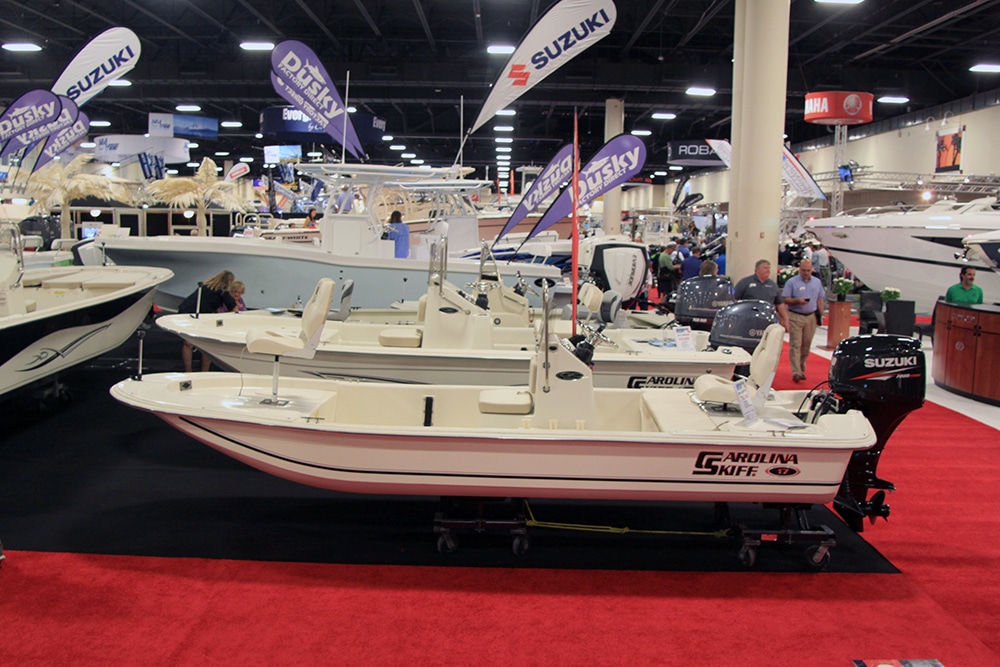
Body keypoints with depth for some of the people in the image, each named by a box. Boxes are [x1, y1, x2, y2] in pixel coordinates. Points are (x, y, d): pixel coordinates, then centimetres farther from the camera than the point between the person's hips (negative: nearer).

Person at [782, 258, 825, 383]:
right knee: (795, 345, -8)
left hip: (811, 317, 4)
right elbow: (785, 299, -5)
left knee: (806, 346, 8)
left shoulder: (817, 282, 12)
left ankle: (802, 369, 19)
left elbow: (819, 300, 16)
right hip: (795, 317, -4)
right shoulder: (792, 282, -2)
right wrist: (797, 301, -21)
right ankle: (796, 372, -10)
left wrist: (821, 315, 9)